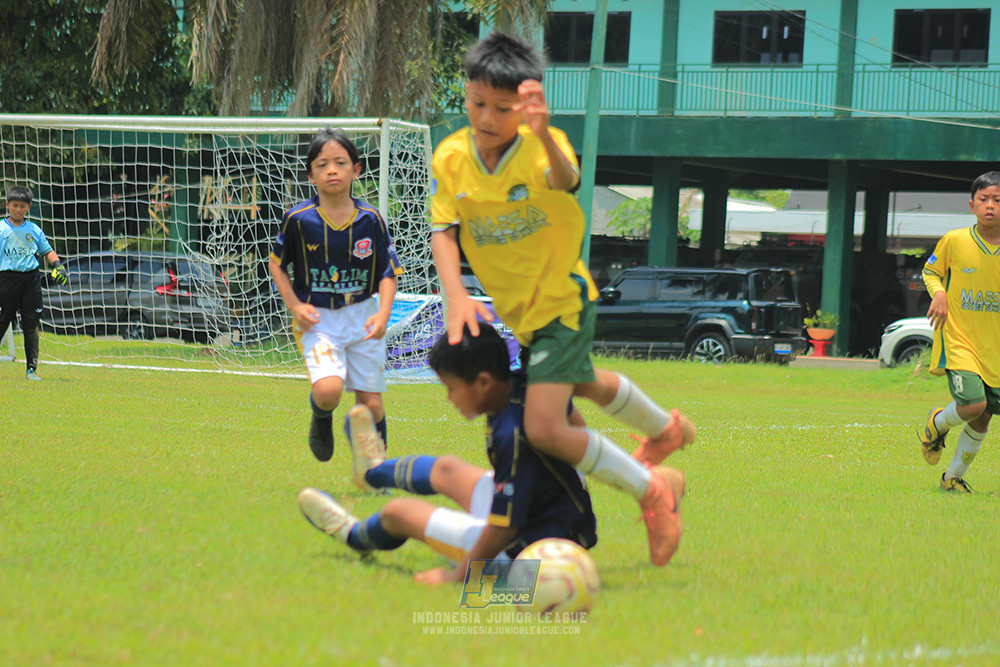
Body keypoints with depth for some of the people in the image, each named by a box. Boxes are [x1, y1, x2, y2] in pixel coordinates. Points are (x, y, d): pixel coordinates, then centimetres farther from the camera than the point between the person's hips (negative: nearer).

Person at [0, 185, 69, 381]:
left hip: (31, 278, 2)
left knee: (31, 325, 0)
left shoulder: (34, 230, 12)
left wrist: (58, 265, 4)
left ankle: (32, 368, 4)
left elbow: (47, 251, 20)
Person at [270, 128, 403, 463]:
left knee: (371, 404, 3)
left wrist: (383, 312, -13)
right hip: (317, 319, -2)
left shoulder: (370, 219, -4)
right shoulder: (298, 219, -8)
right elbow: (277, 263, 6)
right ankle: (321, 421, 11)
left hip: (362, 317, 2)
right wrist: (294, 306, -7)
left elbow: (388, 272, 2)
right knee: (329, 390, -24)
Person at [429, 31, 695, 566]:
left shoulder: (542, 148, -26)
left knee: (545, 428, -19)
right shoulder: (450, 158, -12)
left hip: (561, 301, -7)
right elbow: (443, 232, -14)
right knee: (583, 384, 33)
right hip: (518, 310, 7)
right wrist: (455, 293, -32)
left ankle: (648, 490, 4)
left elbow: (566, 181, -49)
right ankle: (665, 428, 64)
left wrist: (544, 136, -71)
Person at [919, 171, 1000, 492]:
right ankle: (937, 424, 14)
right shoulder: (954, 241, -8)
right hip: (958, 338, -3)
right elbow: (930, 271, 10)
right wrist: (938, 294, -10)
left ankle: (954, 476, 27)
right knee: (973, 404, -20)